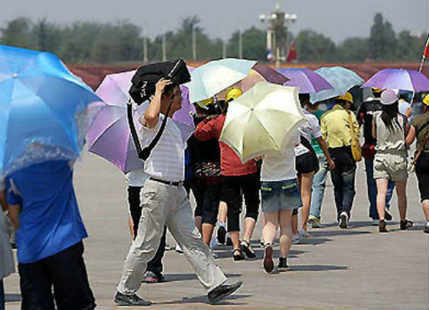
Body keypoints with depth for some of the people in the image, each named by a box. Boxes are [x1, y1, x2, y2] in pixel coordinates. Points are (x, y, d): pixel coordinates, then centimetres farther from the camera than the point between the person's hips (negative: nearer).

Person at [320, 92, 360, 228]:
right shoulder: (349, 115, -1)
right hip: (348, 153, -3)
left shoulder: (325, 117, 7)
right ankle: (345, 211, -20)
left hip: (332, 153, 3)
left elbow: (323, 136, 3)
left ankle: (340, 214, 14)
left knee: (337, 187, 14)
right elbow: (356, 132, -4)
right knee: (348, 186, 1)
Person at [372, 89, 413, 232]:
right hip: (398, 156, 0)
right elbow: (408, 137, 4)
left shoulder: (376, 119, -4)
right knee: (401, 193, 15)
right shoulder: (402, 119, -6)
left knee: (381, 192, -6)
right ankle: (403, 221, 27)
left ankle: (381, 220, -23)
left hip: (381, 155, 0)